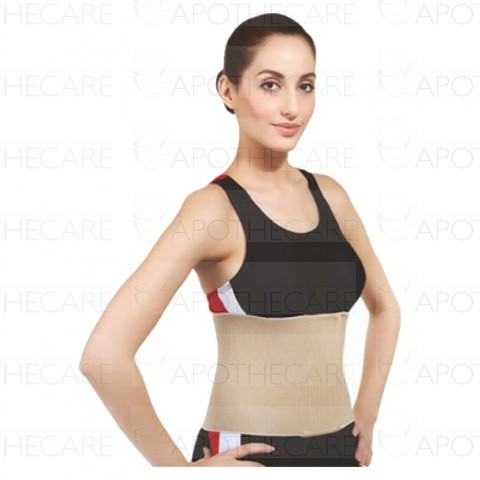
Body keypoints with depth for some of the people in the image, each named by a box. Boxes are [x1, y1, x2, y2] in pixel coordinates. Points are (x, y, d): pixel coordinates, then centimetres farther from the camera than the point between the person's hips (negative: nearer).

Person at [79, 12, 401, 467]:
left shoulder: (329, 195, 2)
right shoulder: (214, 208, -15)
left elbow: (385, 308, 18)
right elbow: (103, 354, -24)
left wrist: (366, 417, 9)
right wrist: (180, 468, -15)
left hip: (337, 447, 5)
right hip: (250, 455, -5)